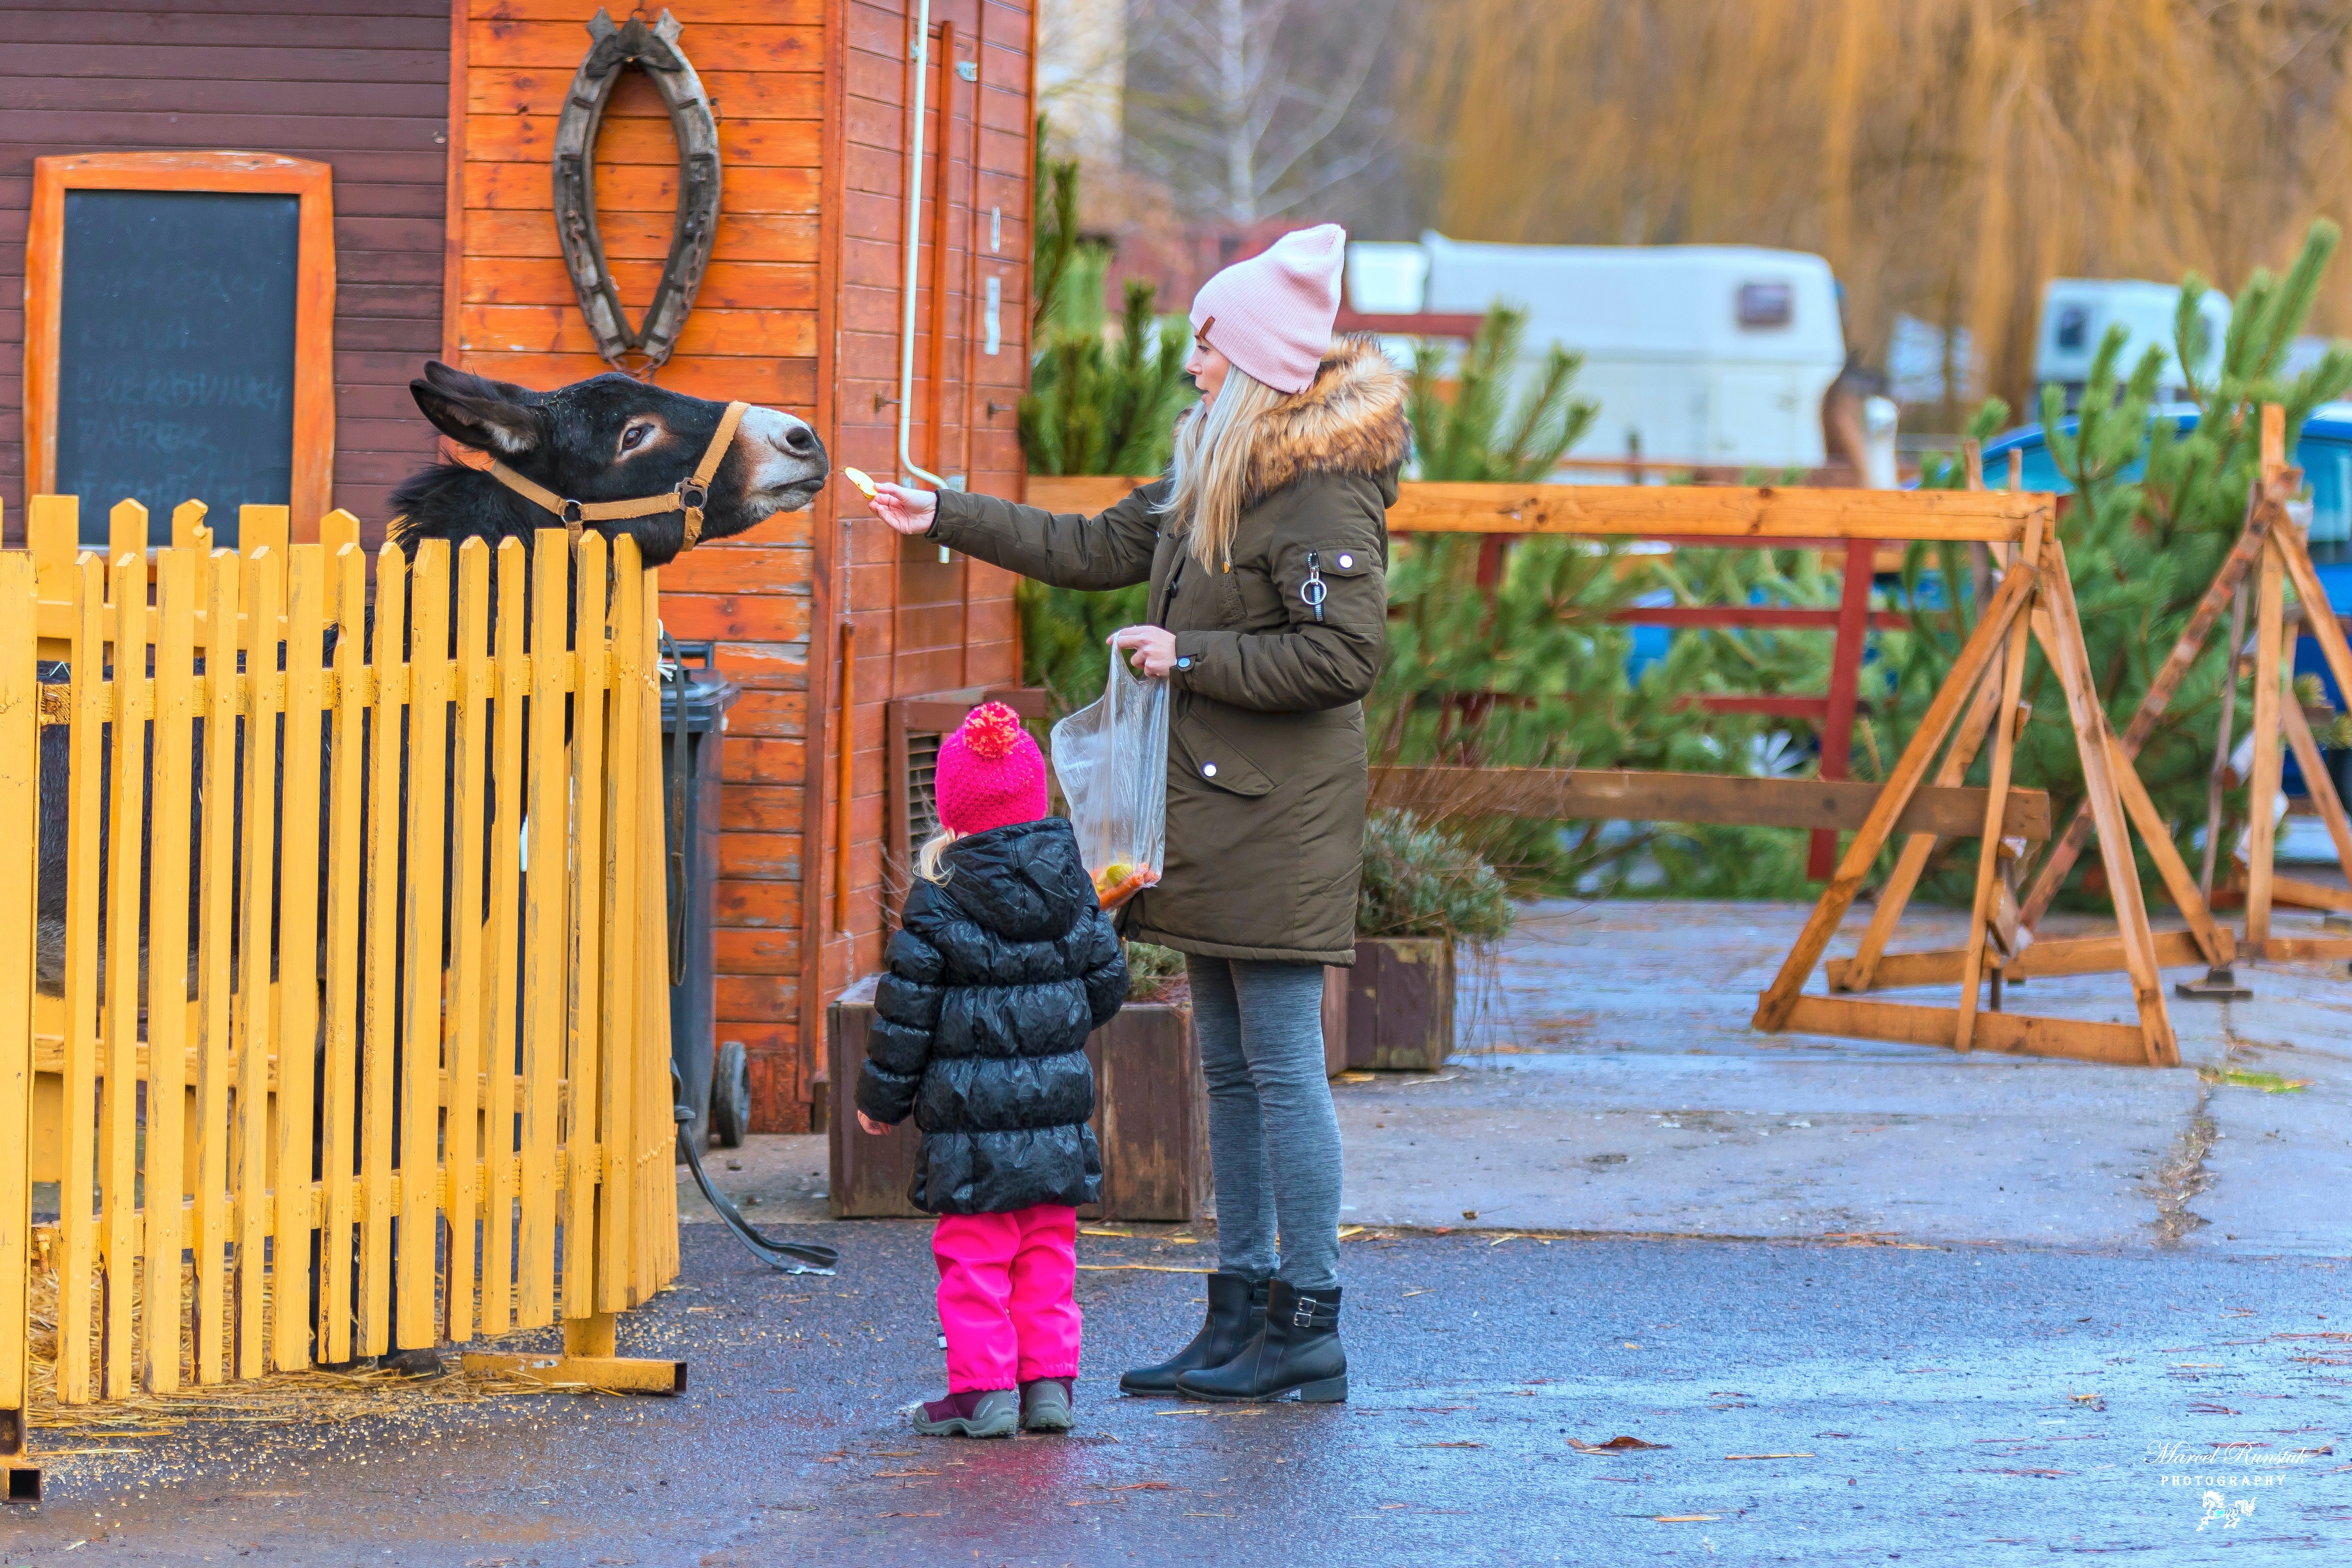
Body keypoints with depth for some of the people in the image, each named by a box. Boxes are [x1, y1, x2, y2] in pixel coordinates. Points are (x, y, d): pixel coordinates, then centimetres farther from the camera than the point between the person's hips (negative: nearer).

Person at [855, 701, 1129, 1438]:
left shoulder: (939, 900, -10)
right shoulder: (1070, 886, 4)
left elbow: (907, 1010, -7)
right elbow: (1106, 981, 13)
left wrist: (882, 1097, 4)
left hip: (969, 1111, -5)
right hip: (1059, 1102, 5)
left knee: (974, 1254, 1)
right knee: (1048, 1251, 12)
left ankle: (983, 1389, 0)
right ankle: (1049, 1382, 13)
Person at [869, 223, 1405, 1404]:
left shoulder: (1322, 491, -16)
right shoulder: (1216, 471, 14)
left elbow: (1341, 655, -22)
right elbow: (1096, 550, 24)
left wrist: (1189, 657, -17)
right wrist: (944, 519, 25)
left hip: (1277, 818, -10)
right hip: (1216, 815, 10)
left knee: (1282, 1066, -7)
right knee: (1231, 1069, 12)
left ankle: (1309, 1328, -3)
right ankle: (1242, 1311, 17)